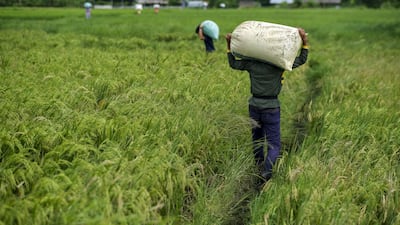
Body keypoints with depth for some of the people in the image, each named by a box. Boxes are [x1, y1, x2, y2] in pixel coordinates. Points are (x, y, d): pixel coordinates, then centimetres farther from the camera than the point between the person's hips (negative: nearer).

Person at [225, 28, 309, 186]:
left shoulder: (251, 63, -3)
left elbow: (233, 63, 13)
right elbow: (302, 60, 2)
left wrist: (229, 44, 17)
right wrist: (305, 40, -4)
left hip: (254, 105, 3)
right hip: (271, 107, -3)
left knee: (257, 140, 20)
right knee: (274, 144, 2)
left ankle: (260, 168, 32)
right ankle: (266, 171, -18)